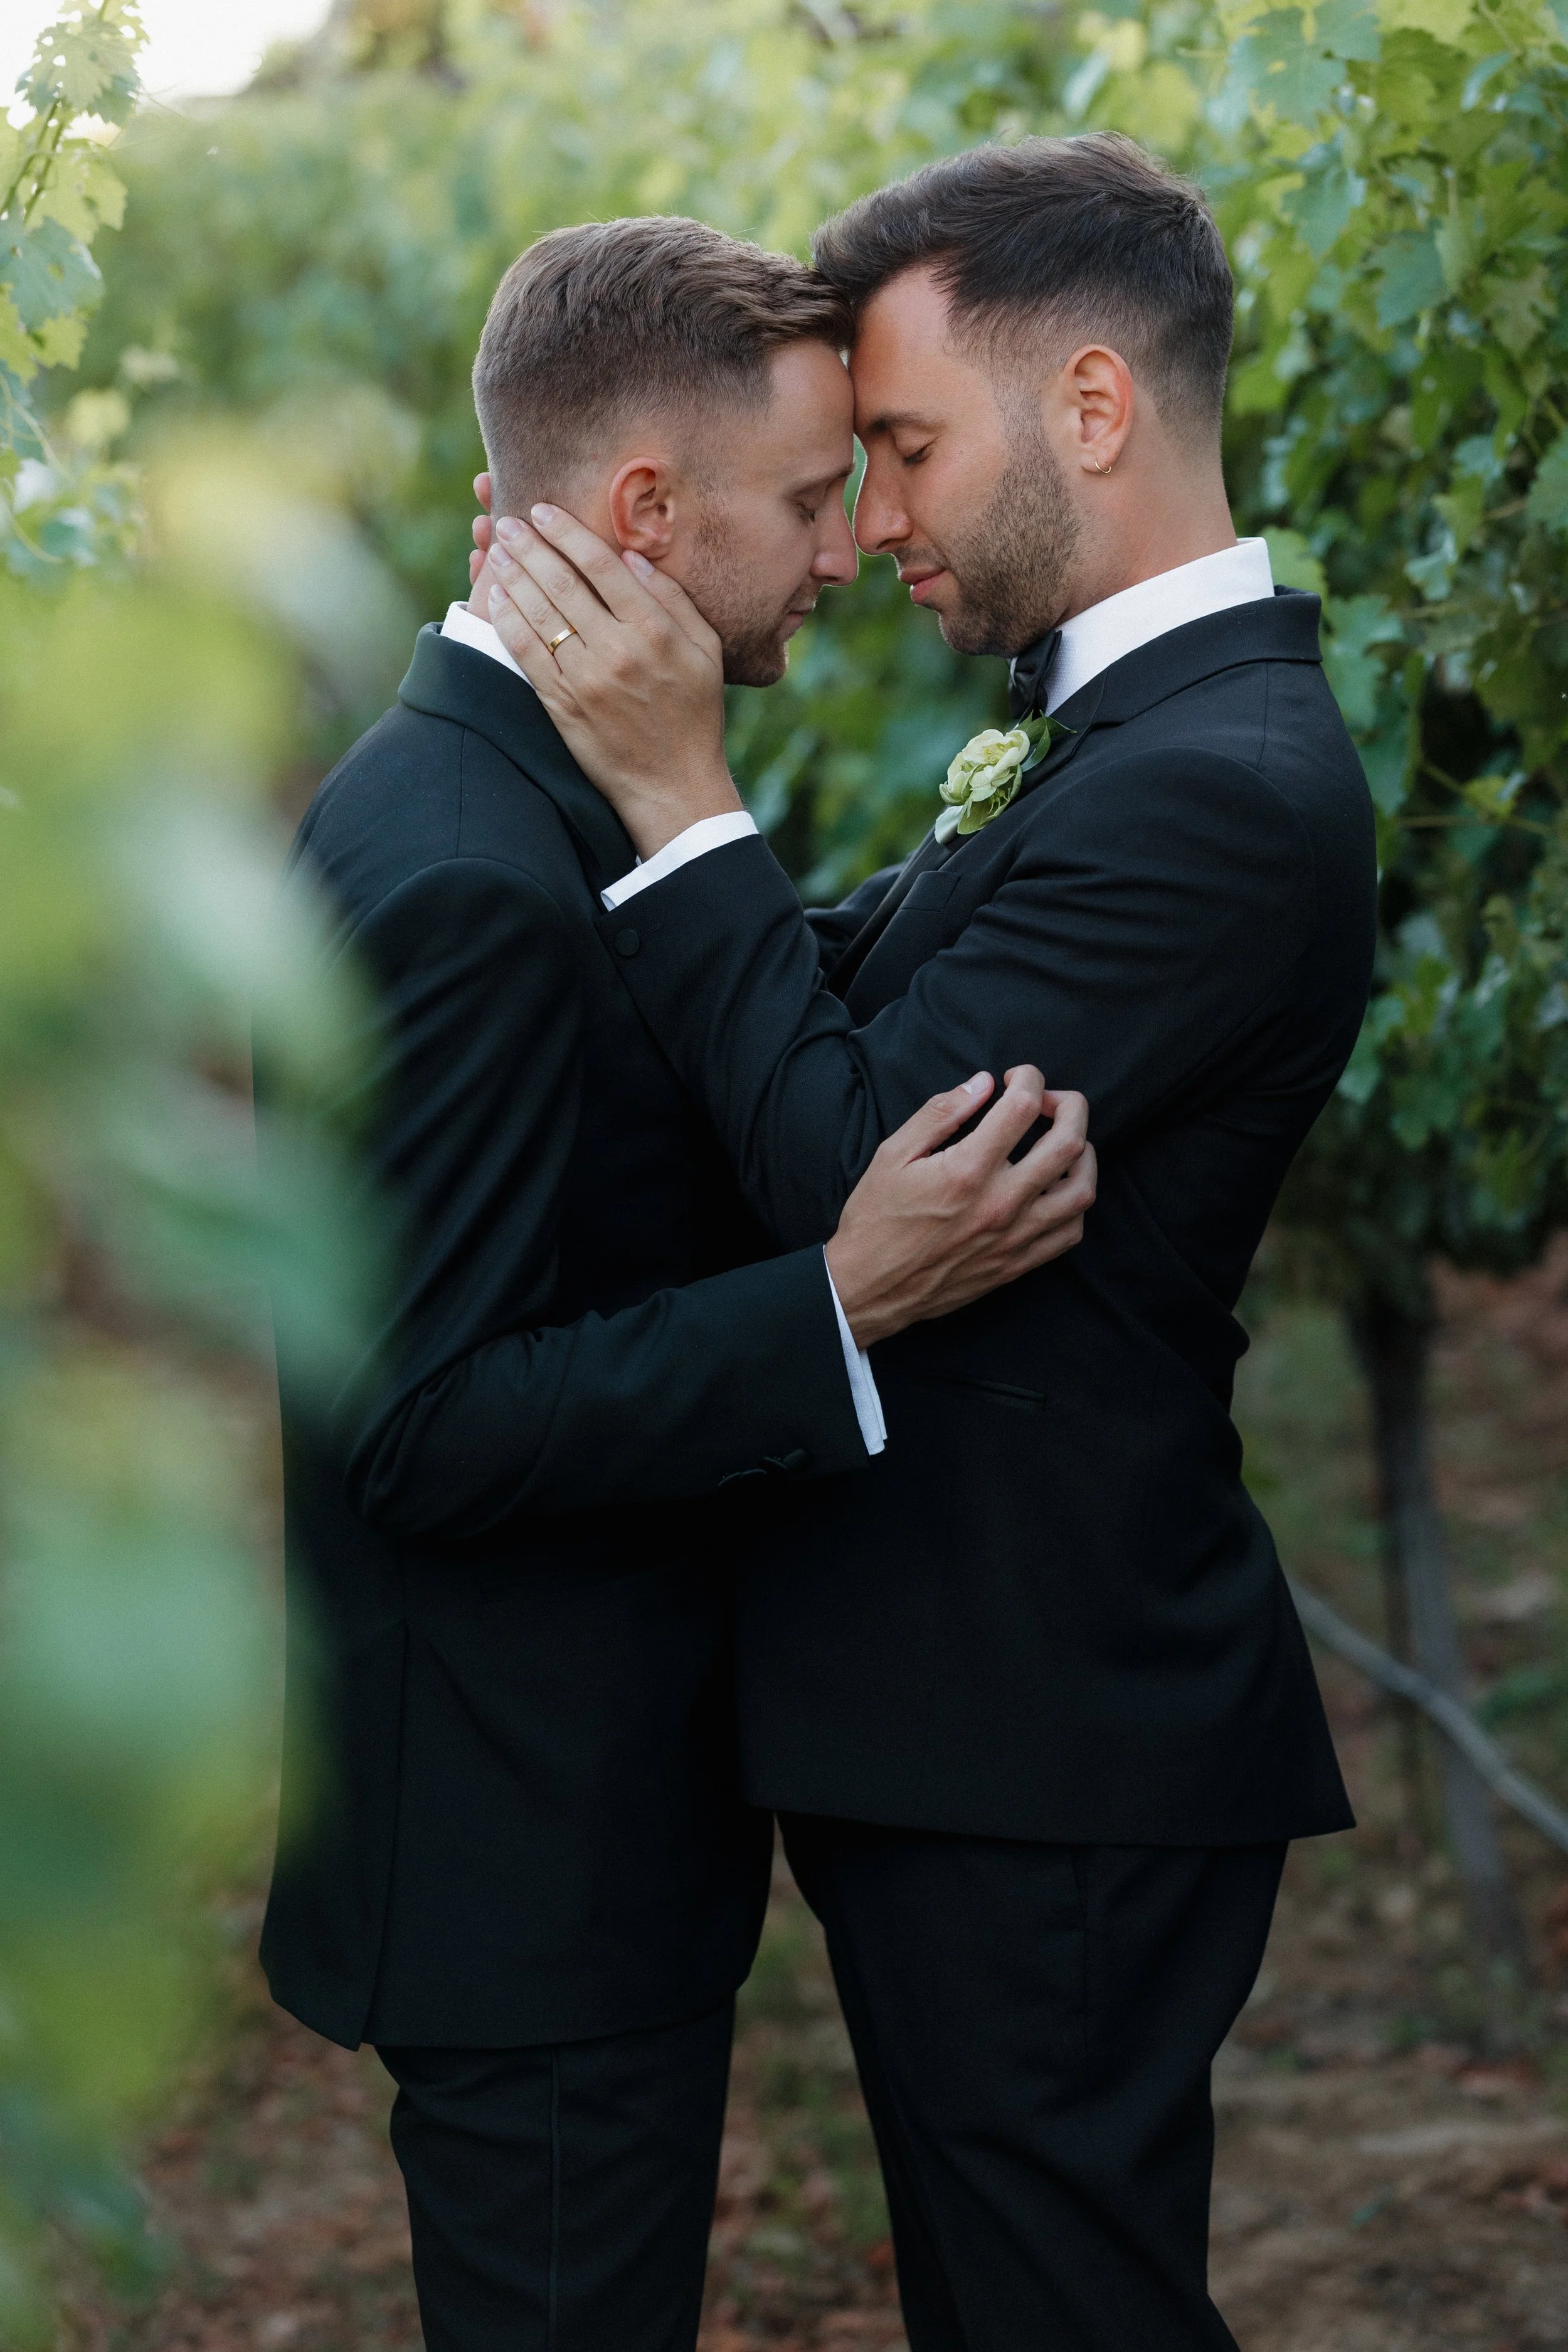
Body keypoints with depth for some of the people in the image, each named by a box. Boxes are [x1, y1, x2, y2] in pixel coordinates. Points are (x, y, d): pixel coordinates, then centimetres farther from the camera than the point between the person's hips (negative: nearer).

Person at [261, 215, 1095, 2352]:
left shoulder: (504, 786, 8)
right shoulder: (464, 877, -25)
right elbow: (430, 1433, -27)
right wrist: (852, 1301, -32)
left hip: (589, 1810, 10)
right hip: (532, 1857, -10)